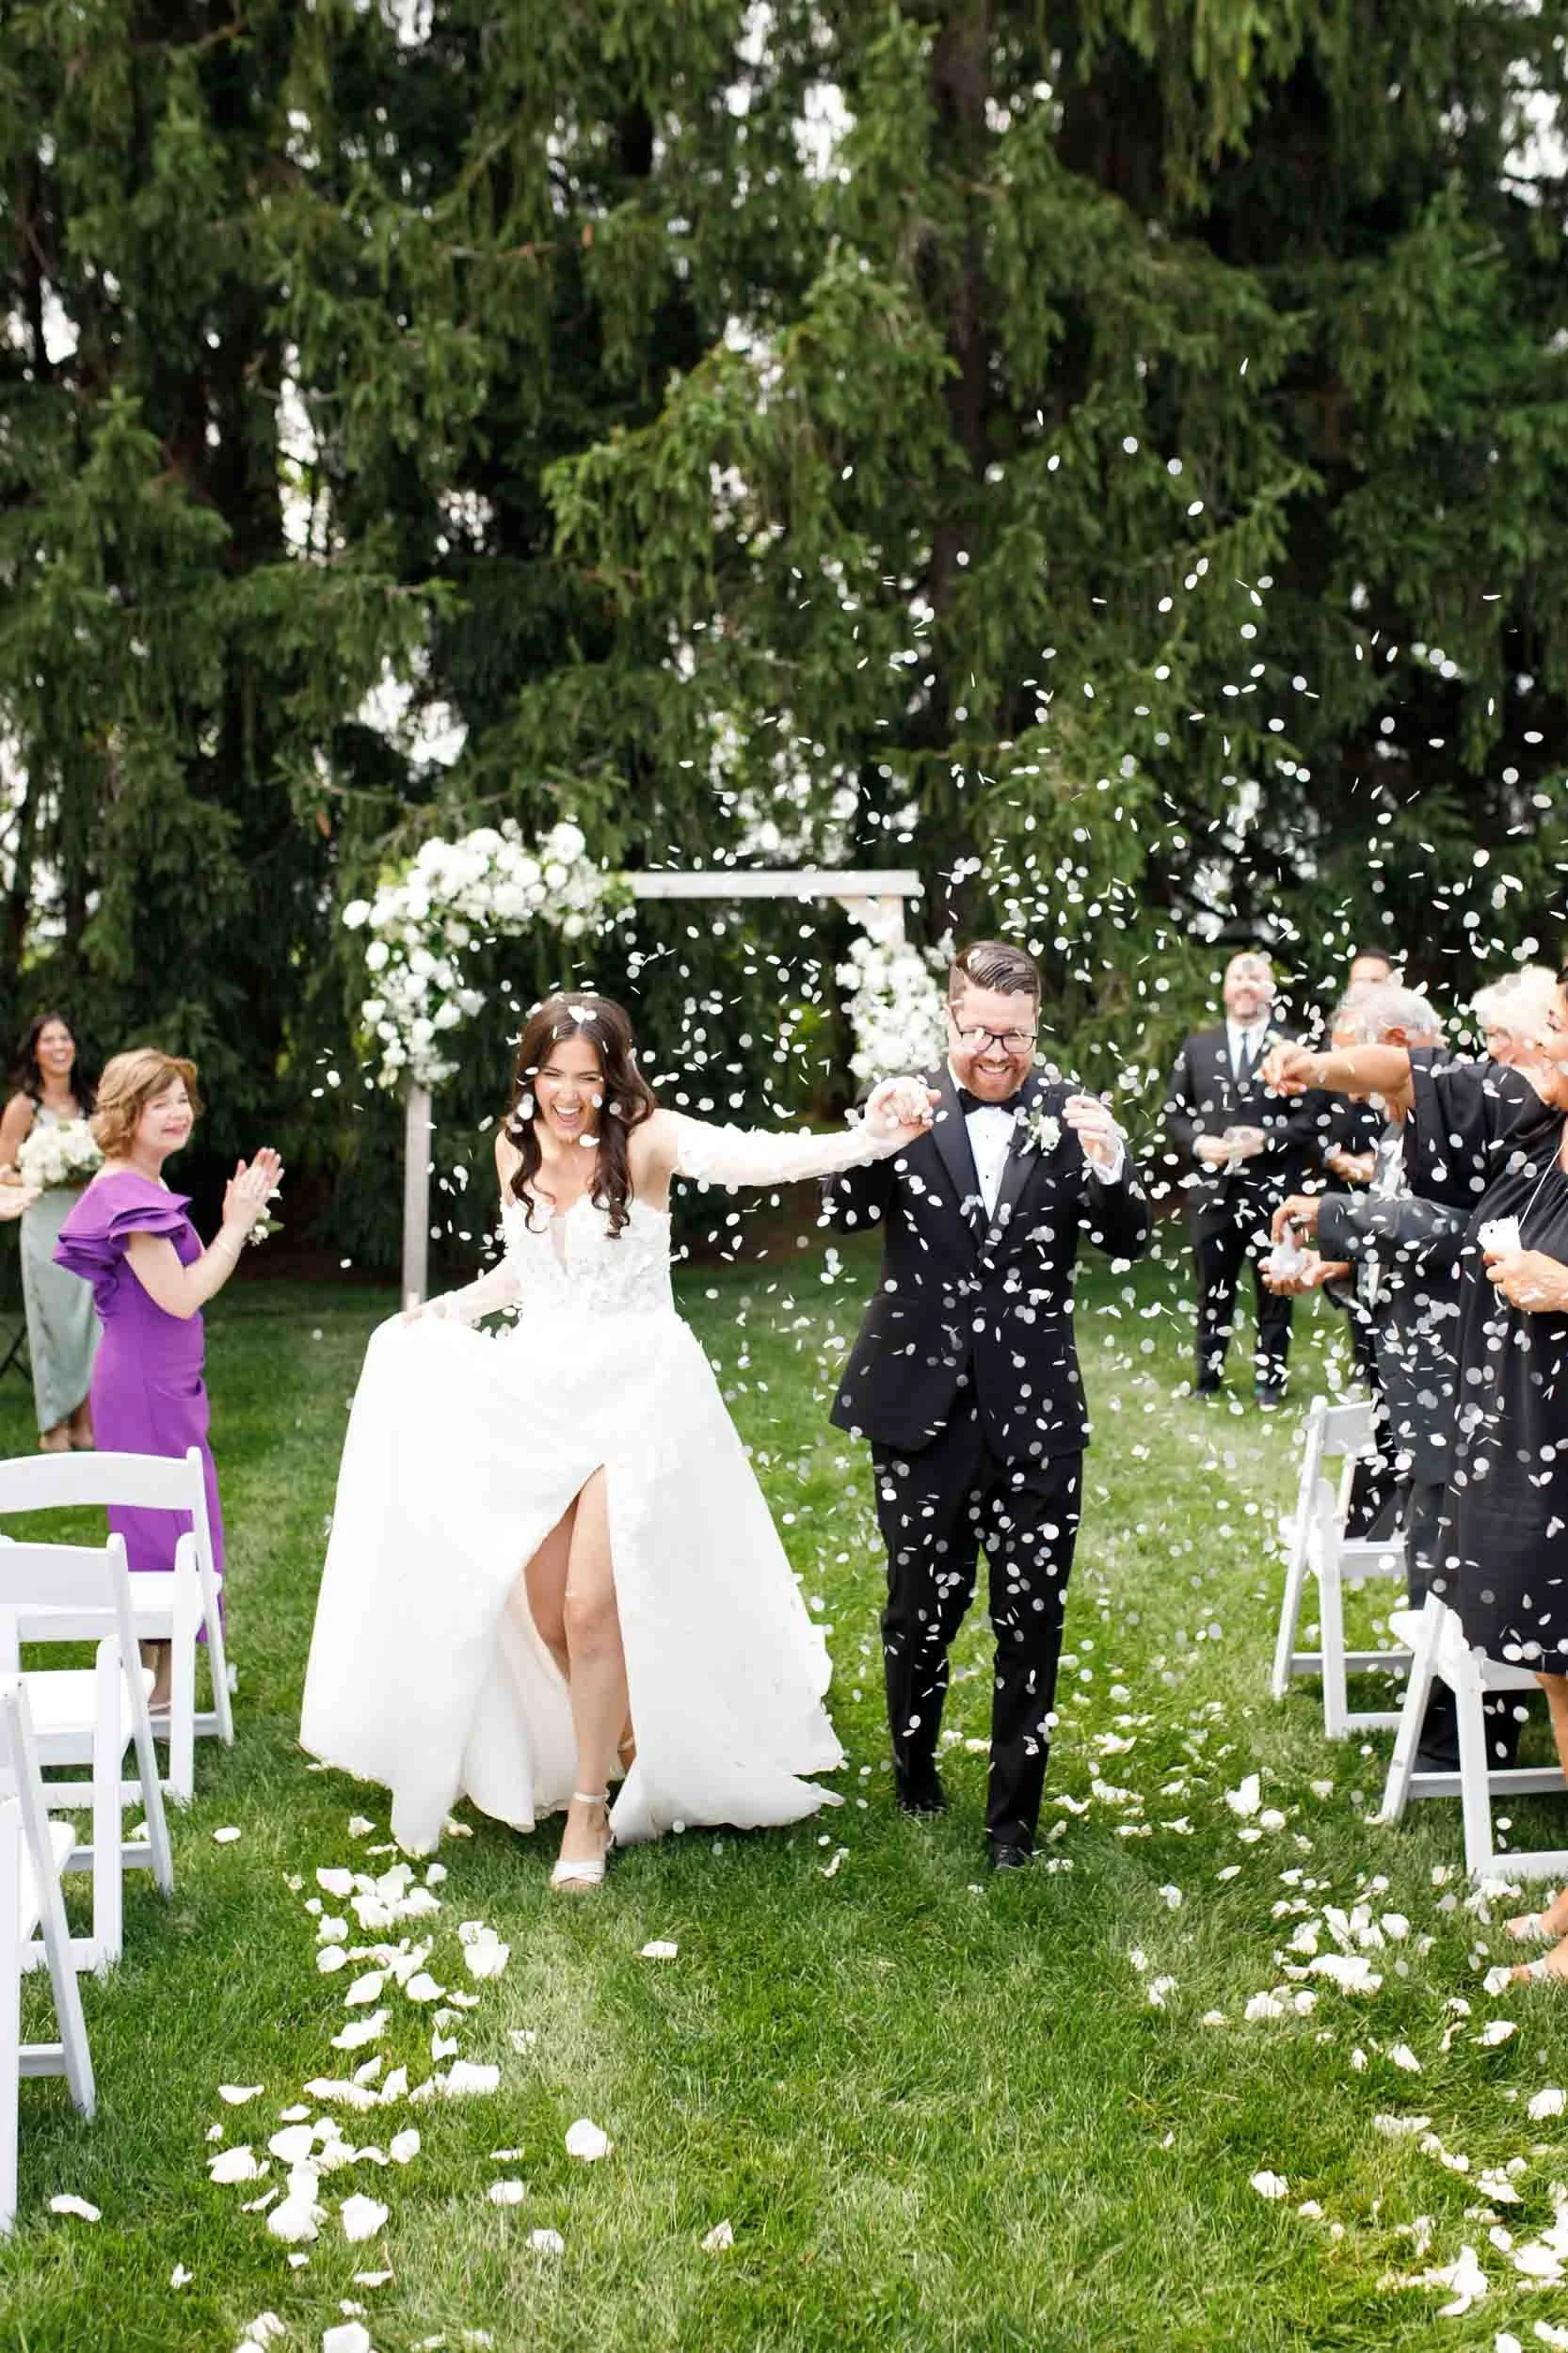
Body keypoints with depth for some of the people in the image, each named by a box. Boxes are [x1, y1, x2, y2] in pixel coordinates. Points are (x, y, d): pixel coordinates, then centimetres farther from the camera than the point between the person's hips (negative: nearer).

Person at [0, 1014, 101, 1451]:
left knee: (91, 1324, 5)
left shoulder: (87, 1101, 9)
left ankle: (84, 1423, 14)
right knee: (54, 1324, 0)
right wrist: (47, 1178, -20)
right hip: (47, 1226, -4)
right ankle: (53, 1428, 11)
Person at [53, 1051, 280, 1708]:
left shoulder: (144, 1187, 12)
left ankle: (156, 1692, 26)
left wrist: (244, 1215, 5)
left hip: (164, 1382, 10)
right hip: (144, 1385, -10)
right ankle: (150, 1697, 8)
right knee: (163, 1530, -3)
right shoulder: (126, 1193, -19)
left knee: (160, 1533, 16)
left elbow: (186, 1280, 12)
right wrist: (236, 1226, -16)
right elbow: (179, 1296, -24)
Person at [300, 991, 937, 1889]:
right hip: (536, 1393, 6)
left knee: (593, 1608, -7)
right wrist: (458, 1305, 7)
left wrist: (869, 1138, -48)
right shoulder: (516, 1149, 4)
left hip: (632, 1392, -5)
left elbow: (753, 1157, -33)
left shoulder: (645, 1140, -14)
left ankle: (591, 1806, 14)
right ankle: (625, 1744, 37)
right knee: (542, 1610, 9)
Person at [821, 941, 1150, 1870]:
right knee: (923, 1602, 14)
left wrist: (1111, 1165, -24)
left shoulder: (1069, 1112, 0)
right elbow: (843, 1214, -14)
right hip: (925, 1402, 0)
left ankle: (1015, 1814, 22)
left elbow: (1128, 1243, -4)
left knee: (1032, 1617, 6)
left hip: (1034, 1408, 0)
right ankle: (915, 1767, 40)